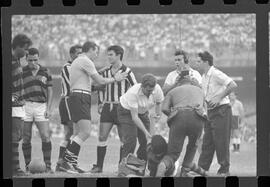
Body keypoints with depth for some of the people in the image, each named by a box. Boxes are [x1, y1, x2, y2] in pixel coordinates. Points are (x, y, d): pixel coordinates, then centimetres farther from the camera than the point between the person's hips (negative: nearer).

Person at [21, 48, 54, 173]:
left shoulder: (45, 72, 9)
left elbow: (50, 91, 10)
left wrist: (48, 109, 1)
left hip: (41, 106, 1)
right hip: (25, 105, -1)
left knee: (46, 137, -8)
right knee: (26, 138, 1)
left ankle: (48, 166, -3)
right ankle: (27, 166, 9)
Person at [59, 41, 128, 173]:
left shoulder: (77, 61, 24)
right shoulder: (86, 61, -9)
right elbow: (100, 81, -8)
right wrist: (115, 79, 7)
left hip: (75, 97, 11)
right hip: (81, 98, -11)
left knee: (78, 133, 11)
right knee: (85, 133, -16)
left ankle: (72, 164, 8)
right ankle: (66, 161, -21)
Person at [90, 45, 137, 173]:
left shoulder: (126, 71, -5)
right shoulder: (105, 72, 10)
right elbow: (101, 88, 21)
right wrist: (100, 103, 12)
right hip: (107, 107, 4)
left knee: (123, 138, 0)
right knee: (102, 137, -3)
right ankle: (99, 166, 0)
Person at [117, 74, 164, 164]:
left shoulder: (157, 89, -22)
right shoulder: (133, 93, -37)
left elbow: (158, 102, 2)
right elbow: (134, 117, -34)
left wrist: (158, 113, -18)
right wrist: (146, 132, -37)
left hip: (143, 112, 5)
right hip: (127, 111, -5)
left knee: (145, 142, -3)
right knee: (130, 142, -19)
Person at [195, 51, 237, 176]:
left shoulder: (216, 74, -15)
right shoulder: (204, 76, 13)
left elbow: (233, 85, -22)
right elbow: (202, 93, 23)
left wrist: (219, 98, -19)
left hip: (221, 110, -9)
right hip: (210, 111, 9)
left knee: (221, 140, -4)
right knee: (207, 141, 8)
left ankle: (224, 169, 5)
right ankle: (202, 168, 10)